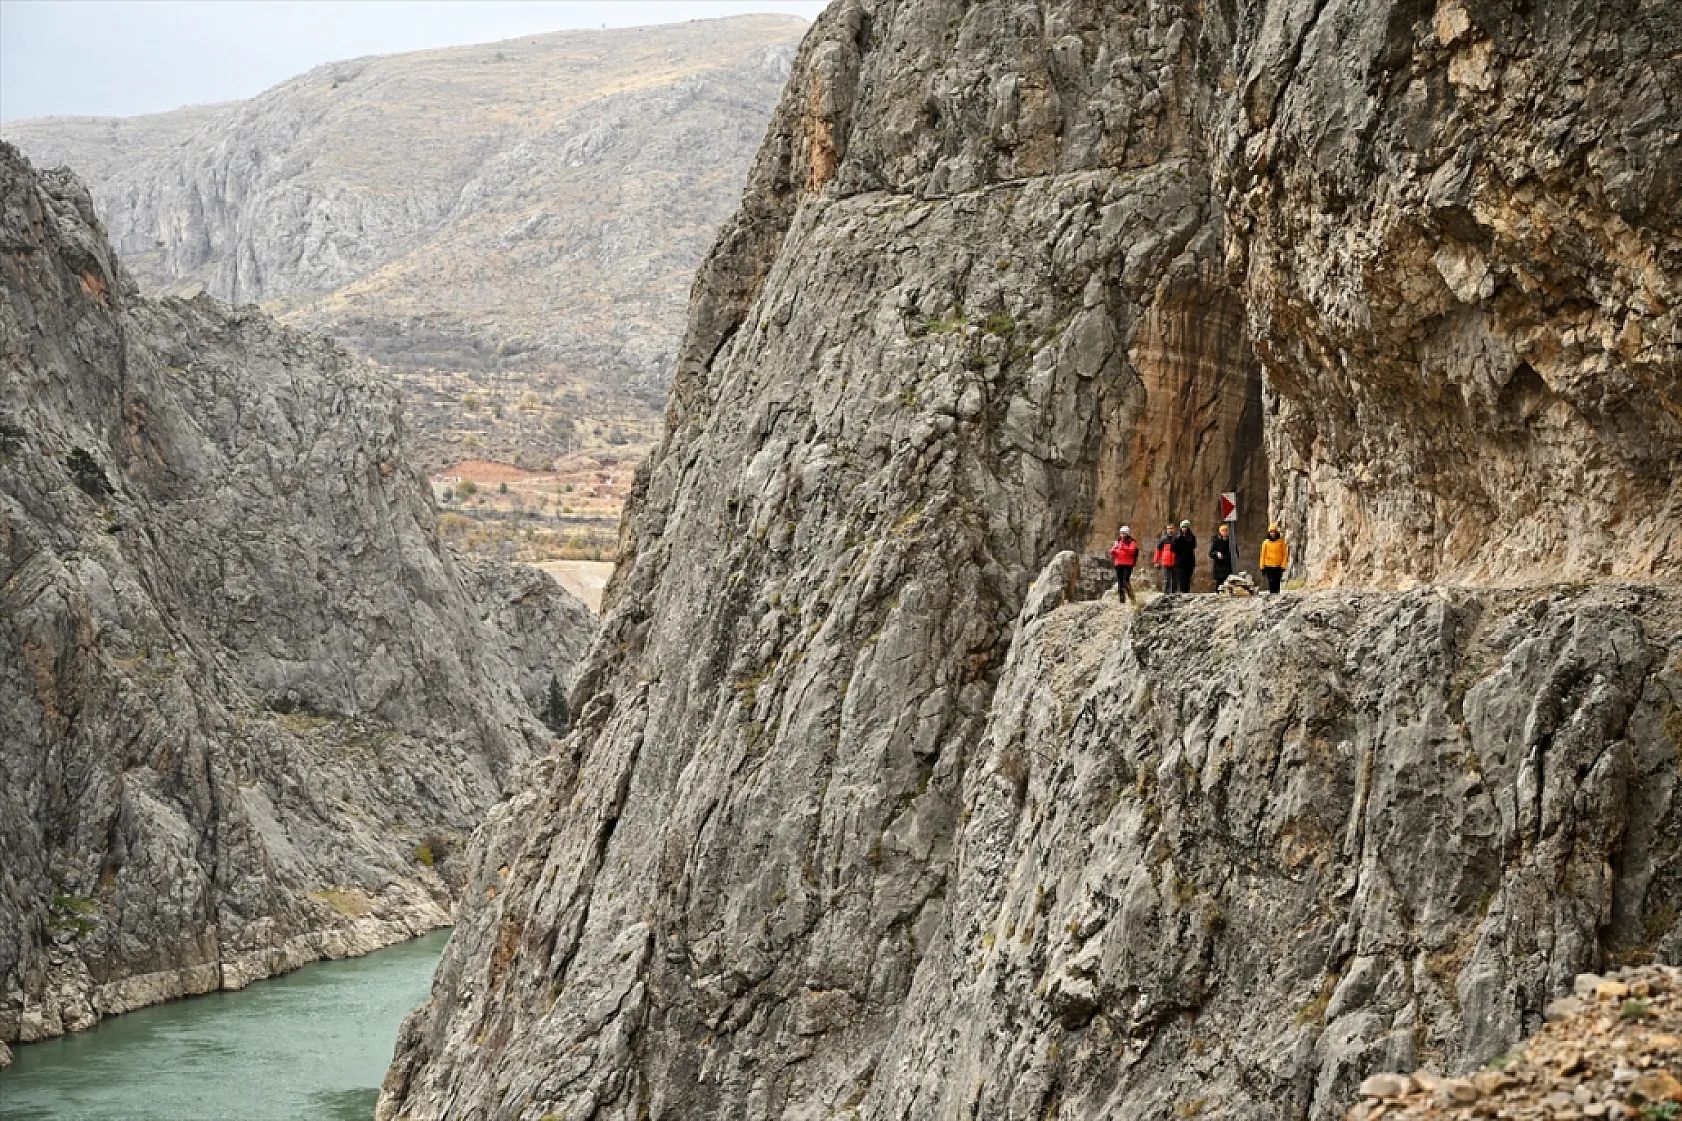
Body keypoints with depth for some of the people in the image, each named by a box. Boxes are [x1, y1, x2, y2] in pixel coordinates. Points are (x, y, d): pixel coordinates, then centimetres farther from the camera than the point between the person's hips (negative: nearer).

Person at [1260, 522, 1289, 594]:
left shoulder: (1281, 542, 2)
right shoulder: (1266, 543, 4)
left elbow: (1285, 555, 3)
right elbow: (1263, 555, 8)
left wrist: (1283, 566, -4)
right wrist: (1262, 567, 5)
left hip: (1278, 566, 0)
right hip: (1269, 566, 0)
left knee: (1277, 582, 2)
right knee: (1271, 581, -9)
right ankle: (1271, 593, -8)